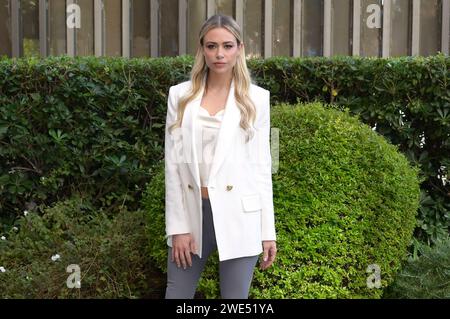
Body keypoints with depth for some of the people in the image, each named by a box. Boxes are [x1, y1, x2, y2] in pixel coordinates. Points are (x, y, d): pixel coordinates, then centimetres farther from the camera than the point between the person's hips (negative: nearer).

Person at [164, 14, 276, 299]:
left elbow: (262, 166, 3)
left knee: (235, 296, 5)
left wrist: (268, 231, 1)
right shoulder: (180, 96, 4)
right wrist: (177, 226, -3)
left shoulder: (256, 98, 2)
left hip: (238, 215, -1)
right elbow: (173, 163, 2)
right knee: (176, 294, 6)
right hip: (192, 212, 1)